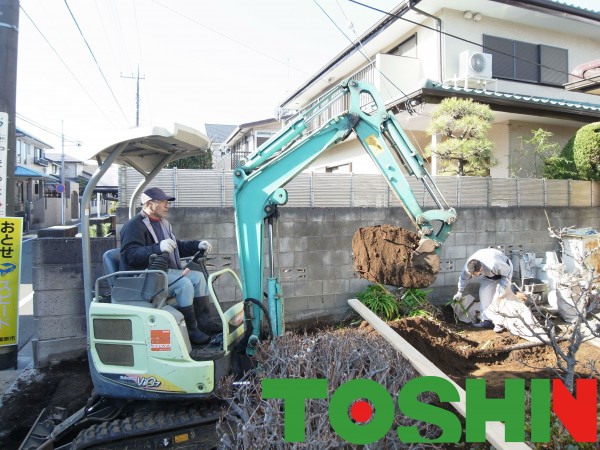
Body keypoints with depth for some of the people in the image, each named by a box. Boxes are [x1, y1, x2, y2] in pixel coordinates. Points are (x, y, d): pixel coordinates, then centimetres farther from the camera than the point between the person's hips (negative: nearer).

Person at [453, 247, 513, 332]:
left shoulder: (494, 265, -47)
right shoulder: (469, 266, -29)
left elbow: (508, 272, -28)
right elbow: (463, 277, -8)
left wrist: (502, 287, -34)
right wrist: (460, 292, -1)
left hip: (504, 268, -5)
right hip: (487, 273, 5)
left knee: (500, 296, -14)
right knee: (484, 293, -5)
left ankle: (499, 322, -9)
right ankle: (486, 320, 2)